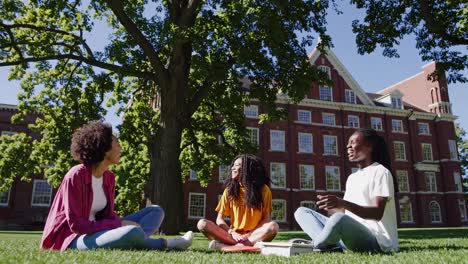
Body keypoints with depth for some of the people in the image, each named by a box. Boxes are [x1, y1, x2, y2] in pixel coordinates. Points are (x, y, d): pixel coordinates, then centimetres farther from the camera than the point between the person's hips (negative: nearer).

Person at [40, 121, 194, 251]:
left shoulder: (109, 177, 5)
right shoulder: (76, 176, -17)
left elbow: (108, 214, 9)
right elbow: (76, 224, -19)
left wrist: (121, 224, -12)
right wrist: (119, 225, -20)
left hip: (98, 232, 8)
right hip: (74, 237, -8)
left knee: (156, 211, 2)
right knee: (133, 232, -37)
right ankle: (164, 244, -8)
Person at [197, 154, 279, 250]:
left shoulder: (263, 189, 1)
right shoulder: (229, 190, 6)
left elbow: (266, 218, 1)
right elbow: (219, 219, 3)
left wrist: (249, 234, -14)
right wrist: (232, 233, -15)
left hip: (254, 235, -1)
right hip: (234, 236, 2)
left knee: (273, 226, -32)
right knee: (202, 224, -20)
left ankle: (228, 245, -31)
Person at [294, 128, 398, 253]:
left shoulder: (380, 172, -5)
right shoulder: (352, 178, 20)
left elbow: (377, 213, -18)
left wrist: (343, 203, -32)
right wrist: (332, 207, -4)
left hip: (377, 241, -8)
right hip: (352, 235, 8)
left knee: (339, 219, -40)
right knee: (301, 212, 4)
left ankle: (314, 247, -9)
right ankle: (331, 246, -21)